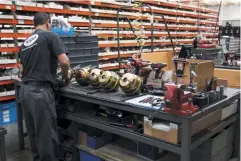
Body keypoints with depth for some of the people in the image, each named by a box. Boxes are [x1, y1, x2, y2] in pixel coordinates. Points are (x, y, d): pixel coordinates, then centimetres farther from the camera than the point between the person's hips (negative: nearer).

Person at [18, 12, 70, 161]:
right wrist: (66, 74, 5)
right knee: (47, 133, 2)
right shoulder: (50, 36, -3)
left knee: (33, 132, 18)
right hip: (40, 91, -8)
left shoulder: (25, 42, 17)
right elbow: (64, 61, -13)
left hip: (25, 90, 8)